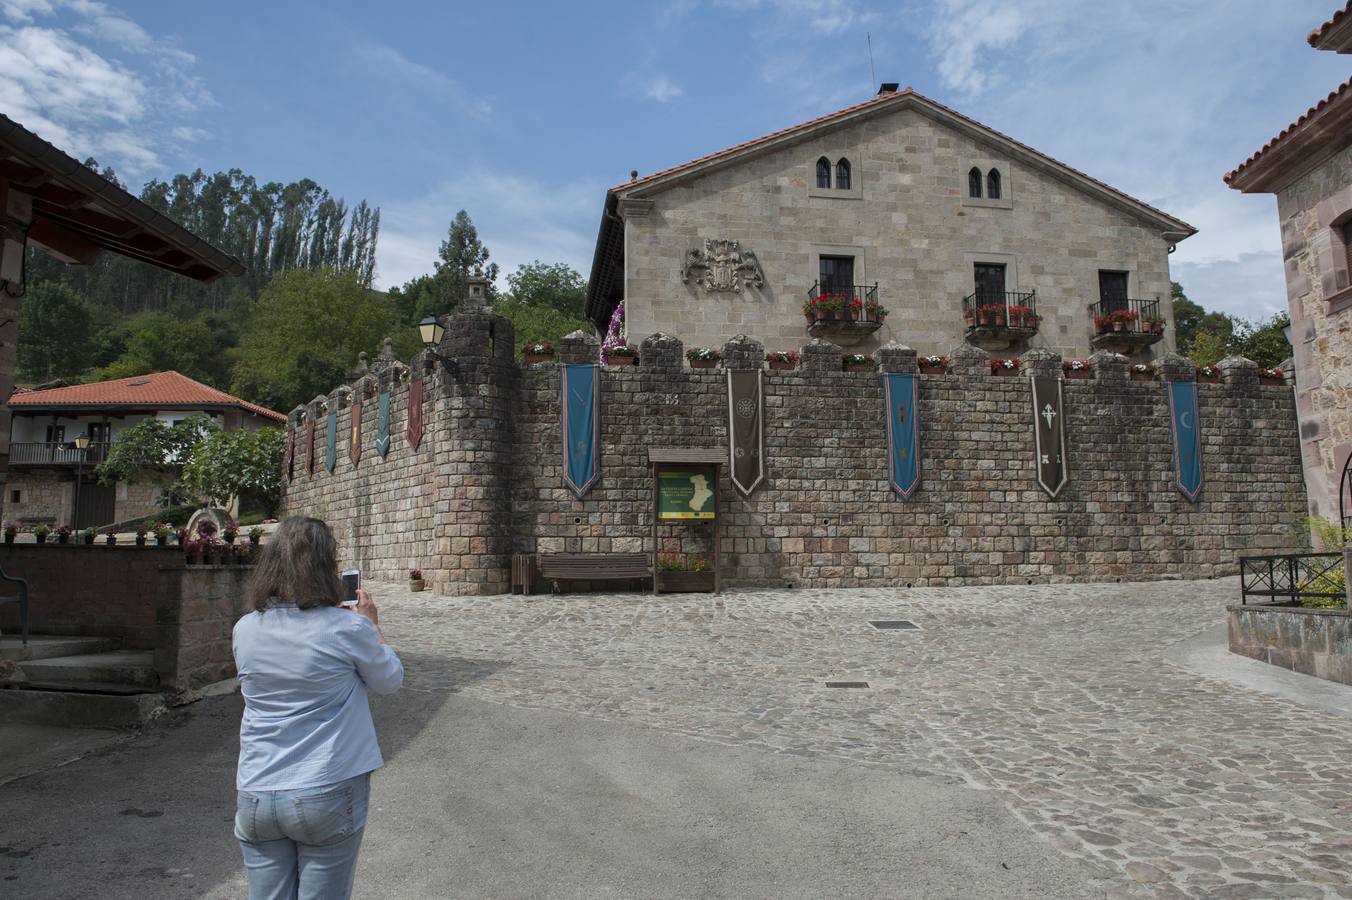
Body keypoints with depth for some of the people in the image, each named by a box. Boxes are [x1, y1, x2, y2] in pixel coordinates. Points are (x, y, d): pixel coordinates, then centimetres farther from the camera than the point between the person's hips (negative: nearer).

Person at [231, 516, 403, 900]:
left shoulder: (245, 629, -1)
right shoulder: (347, 628, -15)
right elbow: (389, 681, 0)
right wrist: (372, 626, 13)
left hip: (256, 795, 4)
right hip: (326, 795, -4)